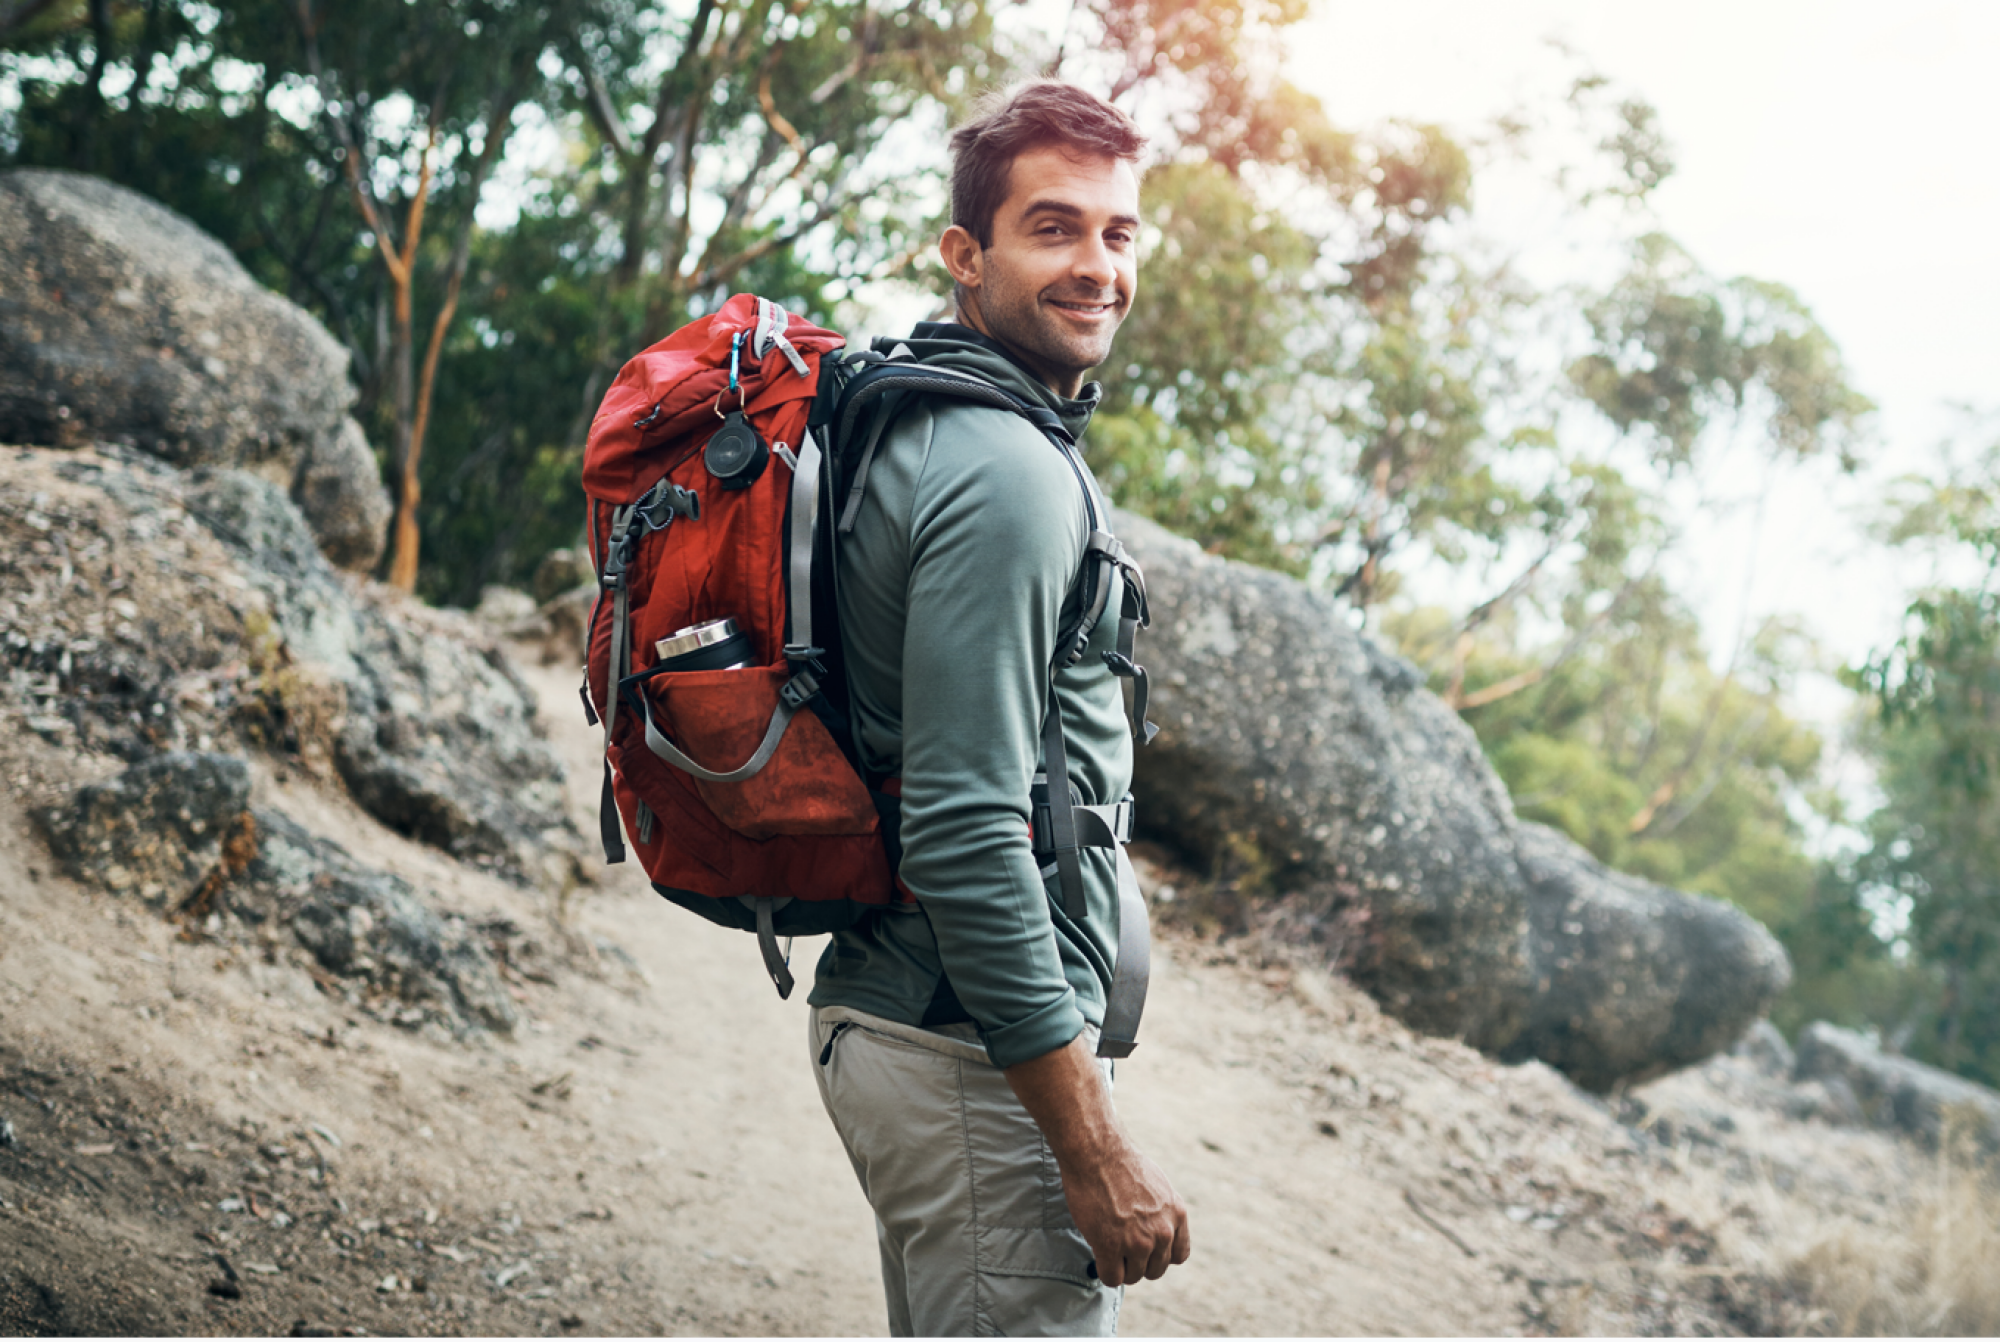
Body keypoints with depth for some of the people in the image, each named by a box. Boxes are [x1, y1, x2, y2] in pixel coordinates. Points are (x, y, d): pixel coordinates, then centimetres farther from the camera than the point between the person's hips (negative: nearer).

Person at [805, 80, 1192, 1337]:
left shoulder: (918, 429, 13)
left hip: (888, 1013, 11)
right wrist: (1096, 1150, -23)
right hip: (981, 1051, -11)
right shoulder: (1008, 475, -19)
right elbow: (967, 830, -26)